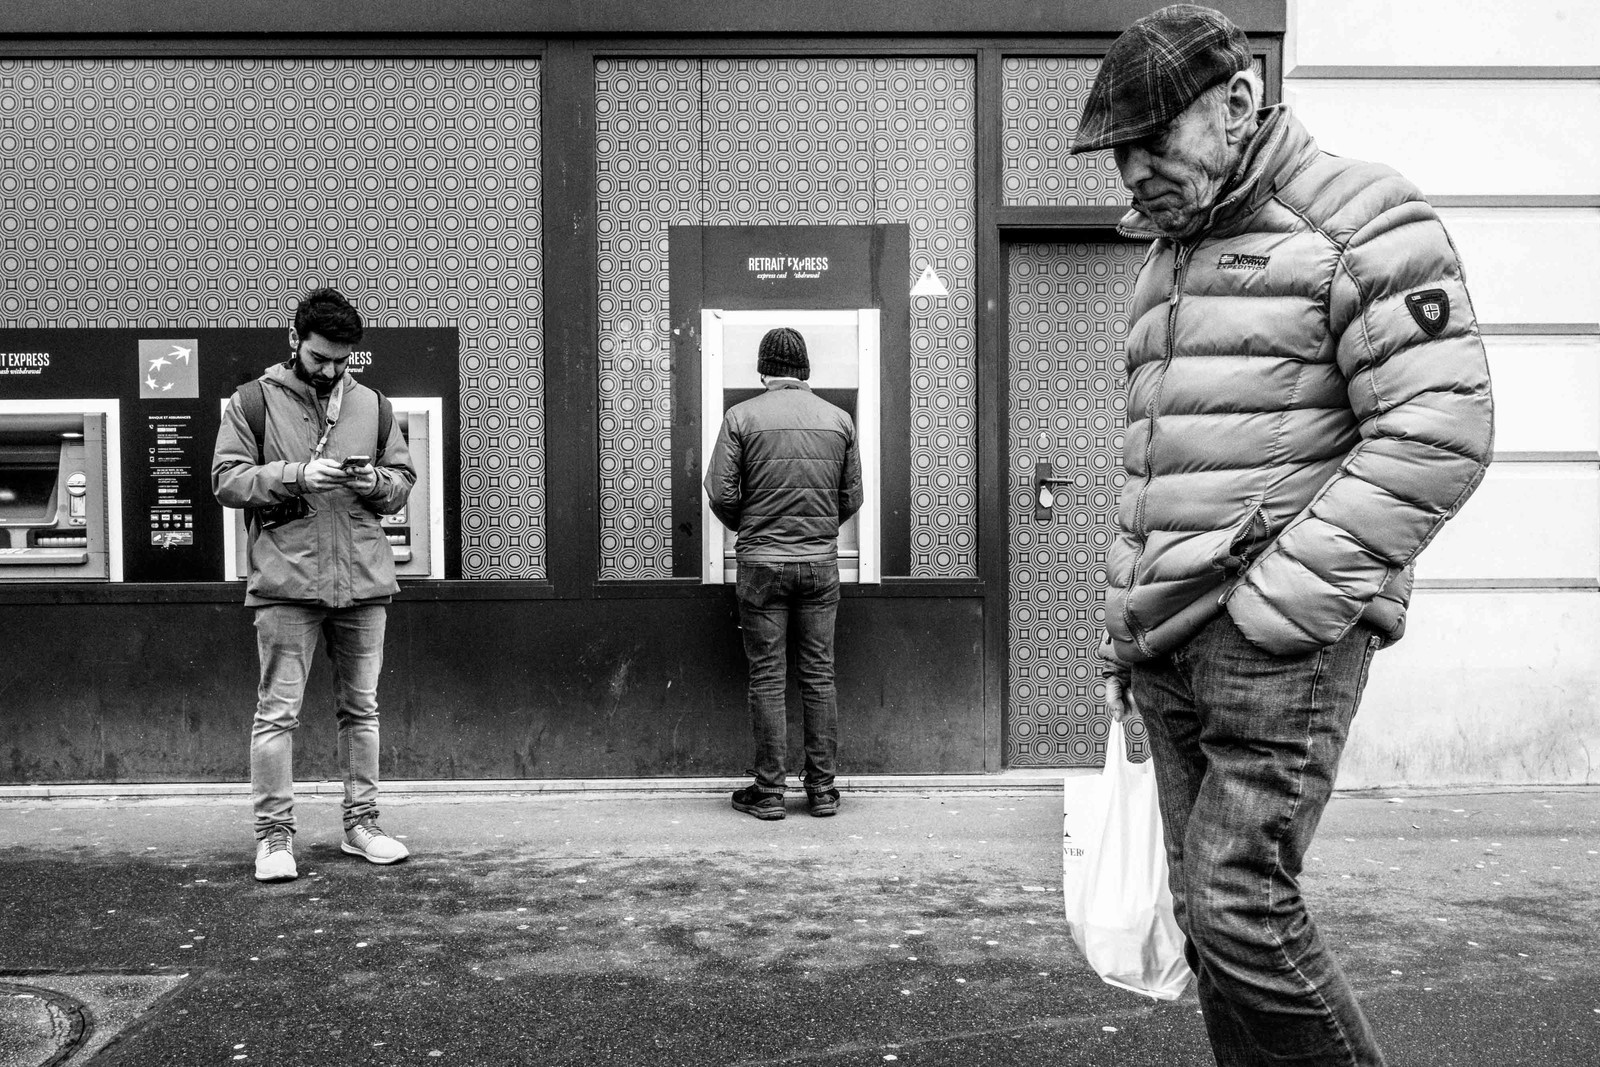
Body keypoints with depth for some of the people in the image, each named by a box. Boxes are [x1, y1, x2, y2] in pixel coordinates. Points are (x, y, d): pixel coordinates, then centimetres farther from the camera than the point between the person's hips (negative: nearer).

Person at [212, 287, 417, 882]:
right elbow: (226, 480, -3)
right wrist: (295, 474, -17)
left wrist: (377, 483, -7)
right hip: (286, 581, -3)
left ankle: (361, 823, 21)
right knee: (278, 711, -1)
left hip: (363, 581, 4)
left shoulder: (372, 405, 12)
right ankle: (274, 834, 9)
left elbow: (403, 481, 15)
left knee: (361, 709, 10)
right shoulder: (255, 400, 2)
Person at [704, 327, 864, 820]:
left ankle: (769, 791, 9)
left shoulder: (741, 417, -4)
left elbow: (721, 493, -6)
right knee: (819, 676, 8)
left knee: (767, 678, 4)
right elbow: (852, 498, 8)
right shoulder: (839, 419, 5)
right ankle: (822, 789, 14)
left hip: (762, 562, -2)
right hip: (821, 562, 2)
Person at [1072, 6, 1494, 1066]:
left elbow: (1439, 431, -14)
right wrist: (1125, 630, 19)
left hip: (1279, 641, -7)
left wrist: (1275, 603, -18)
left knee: (1243, 904, -9)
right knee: (1209, 905, 9)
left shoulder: (1360, 222, -4)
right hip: (1170, 643, 8)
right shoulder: (1170, 260, 20)